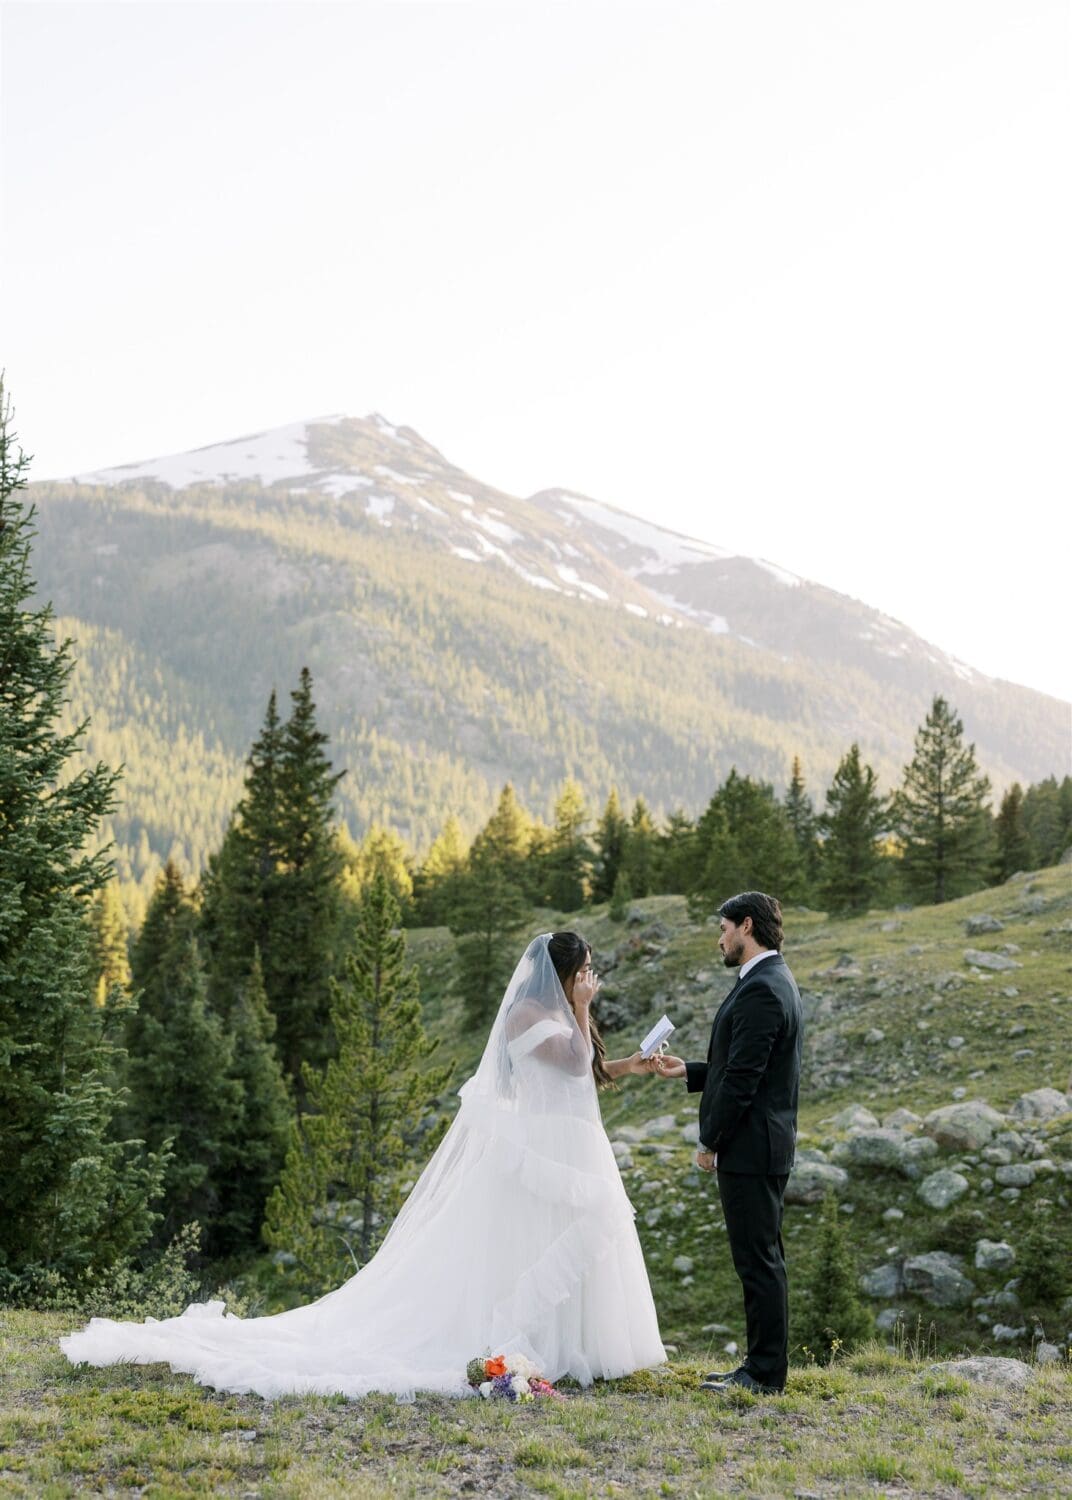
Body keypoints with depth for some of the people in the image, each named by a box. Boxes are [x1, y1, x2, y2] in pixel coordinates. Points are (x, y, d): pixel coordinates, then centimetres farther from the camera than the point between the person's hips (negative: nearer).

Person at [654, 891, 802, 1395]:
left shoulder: (760, 989, -18)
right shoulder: (773, 981, 15)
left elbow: (742, 1078, -21)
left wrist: (709, 1141, -14)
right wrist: (688, 1071, 17)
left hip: (750, 1147, -11)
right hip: (759, 1149, 11)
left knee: (758, 1259, -4)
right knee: (761, 1258, 14)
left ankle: (765, 1372, 2)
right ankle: (762, 1365, 21)